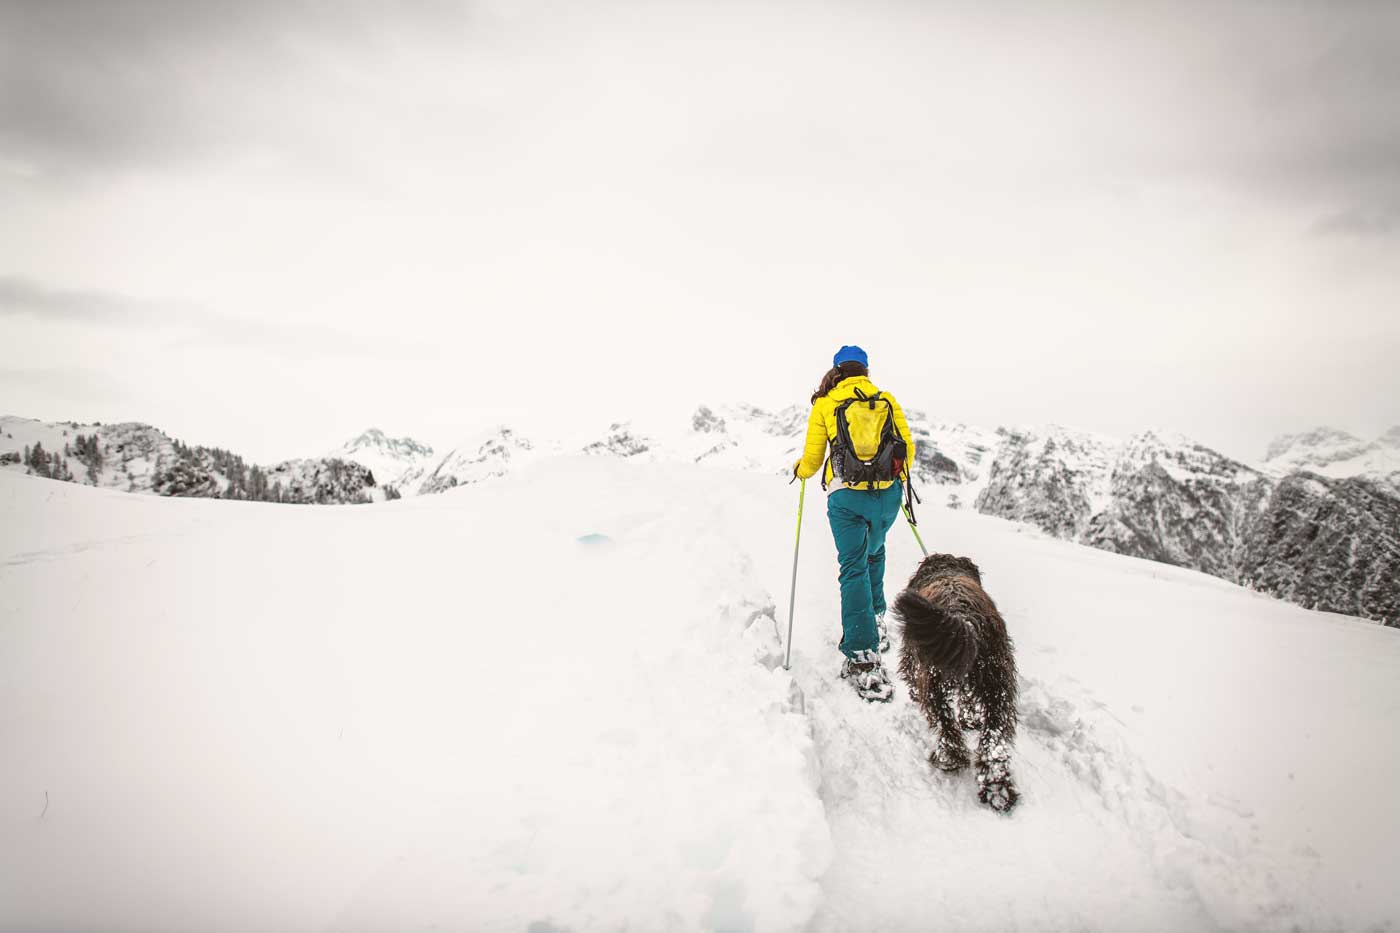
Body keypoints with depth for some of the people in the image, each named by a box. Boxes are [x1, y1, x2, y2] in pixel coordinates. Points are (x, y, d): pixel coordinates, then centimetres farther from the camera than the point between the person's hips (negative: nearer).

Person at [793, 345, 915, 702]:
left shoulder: (824, 404, 4)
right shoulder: (887, 400, 9)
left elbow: (812, 459, 5)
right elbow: (908, 448, 10)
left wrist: (800, 471, 29)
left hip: (846, 496, -2)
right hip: (888, 495, 2)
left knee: (853, 569, -2)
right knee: (874, 553, 28)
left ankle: (863, 658, -11)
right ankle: (876, 621, 30)